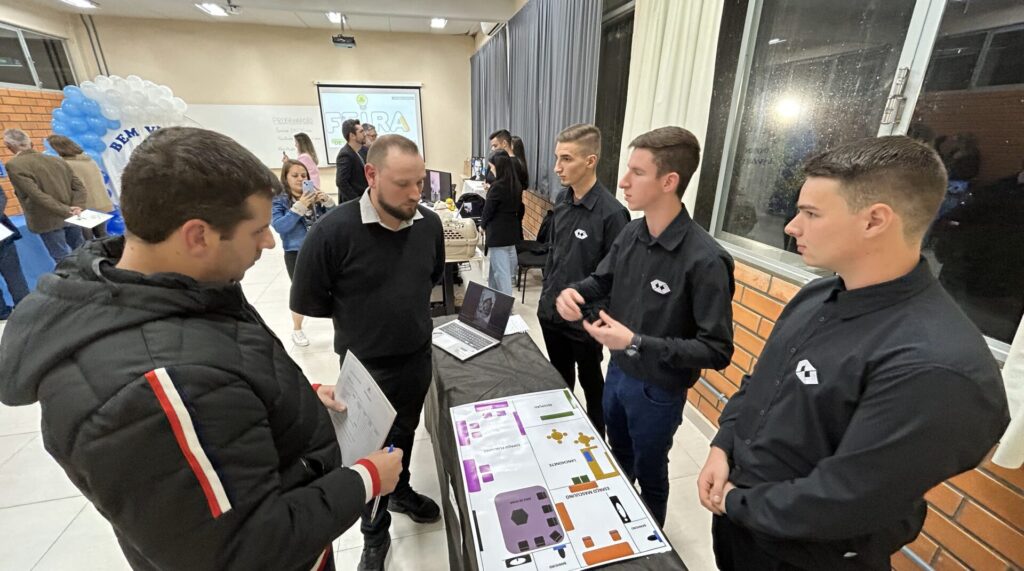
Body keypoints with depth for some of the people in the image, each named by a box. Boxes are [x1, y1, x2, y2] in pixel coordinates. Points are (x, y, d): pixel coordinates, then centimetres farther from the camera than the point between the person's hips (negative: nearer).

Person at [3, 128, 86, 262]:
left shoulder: (14, 165, -10)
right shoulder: (57, 161, 8)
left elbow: (36, 195, -20)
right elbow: (79, 187, 2)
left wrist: (66, 211, -16)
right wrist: (77, 208, -7)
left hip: (48, 221, -6)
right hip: (71, 217, 6)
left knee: (63, 259, 2)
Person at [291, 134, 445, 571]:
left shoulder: (429, 224, -9)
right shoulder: (333, 231, -24)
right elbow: (307, 301, -12)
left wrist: (409, 306, 4)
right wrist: (360, 315, -3)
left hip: (418, 357, 4)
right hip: (365, 366, -4)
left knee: (405, 435, 26)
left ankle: (401, 493, 55)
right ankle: (374, 536, 41)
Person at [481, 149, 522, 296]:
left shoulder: (497, 186, -17)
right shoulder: (516, 185, 5)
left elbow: (487, 211, -10)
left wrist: (482, 224, 8)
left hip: (498, 234, -8)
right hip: (511, 231, 8)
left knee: (501, 272, -2)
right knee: (495, 268, 22)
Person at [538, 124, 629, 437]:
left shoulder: (611, 212, -21)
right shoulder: (562, 201, 0)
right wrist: (546, 295, 12)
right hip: (551, 312, 6)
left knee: (591, 382, 17)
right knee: (559, 377, 24)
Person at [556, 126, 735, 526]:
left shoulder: (705, 259, -29)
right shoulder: (631, 234, -9)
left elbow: (717, 351, -25)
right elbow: (603, 279, 9)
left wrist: (636, 344, -32)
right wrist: (575, 292, -14)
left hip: (657, 390, -6)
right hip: (617, 371, 6)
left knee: (649, 475, 21)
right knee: (618, 457, 30)